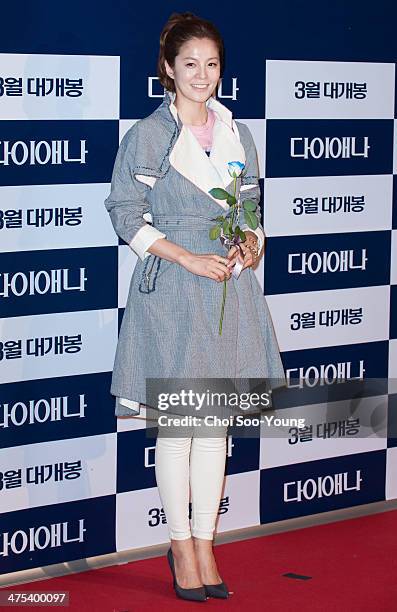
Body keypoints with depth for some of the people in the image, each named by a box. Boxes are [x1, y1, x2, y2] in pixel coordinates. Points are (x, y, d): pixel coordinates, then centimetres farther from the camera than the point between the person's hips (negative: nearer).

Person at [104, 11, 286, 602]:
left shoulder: (238, 135, 12)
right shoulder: (146, 136, -2)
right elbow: (127, 216, -5)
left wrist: (252, 244, -4)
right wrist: (188, 258, -13)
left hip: (230, 287, 4)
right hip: (170, 289, -4)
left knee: (215, 424, 6)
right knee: (176, 425, -1)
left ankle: (204, 545, 15)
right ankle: (181, 547, 11)